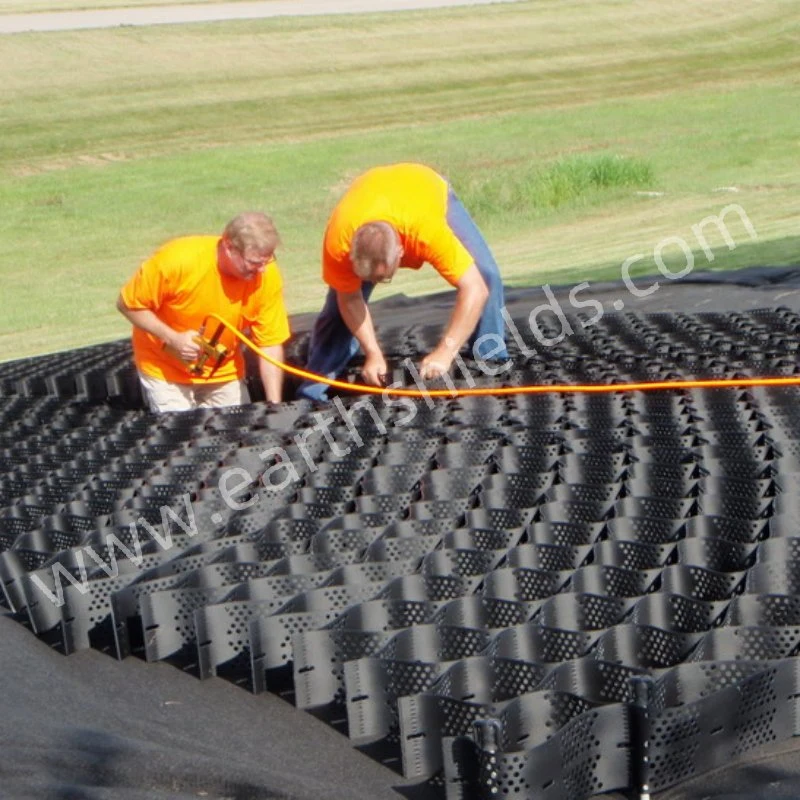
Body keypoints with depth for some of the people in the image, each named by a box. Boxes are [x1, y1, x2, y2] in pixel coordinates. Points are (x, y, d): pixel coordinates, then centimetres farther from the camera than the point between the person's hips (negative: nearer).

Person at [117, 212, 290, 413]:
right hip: (165, 370, -3)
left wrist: (274, 405, -23)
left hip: (225, 373, 3)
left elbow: (271, 343, -15)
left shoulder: (267, 275, -21)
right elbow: (128, 304, -17)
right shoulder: (178, 260, -30)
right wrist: (173, 338, -29)